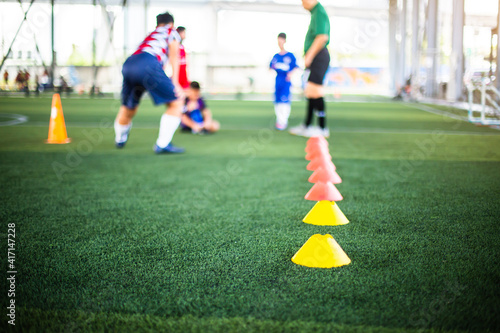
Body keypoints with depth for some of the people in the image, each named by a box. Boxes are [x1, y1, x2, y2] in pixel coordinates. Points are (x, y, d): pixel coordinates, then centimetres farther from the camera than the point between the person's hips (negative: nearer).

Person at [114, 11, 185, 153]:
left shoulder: (150, 35, 39)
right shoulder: (171, 32, 22)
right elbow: (174, 56, 8)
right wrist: (174, 82, 2)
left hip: (128, 65, 7)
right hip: (147, 65, -7)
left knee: (127, 108, 26)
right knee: (175, 104, 0)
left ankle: (119, 140, 45)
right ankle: (162, 144, -8)